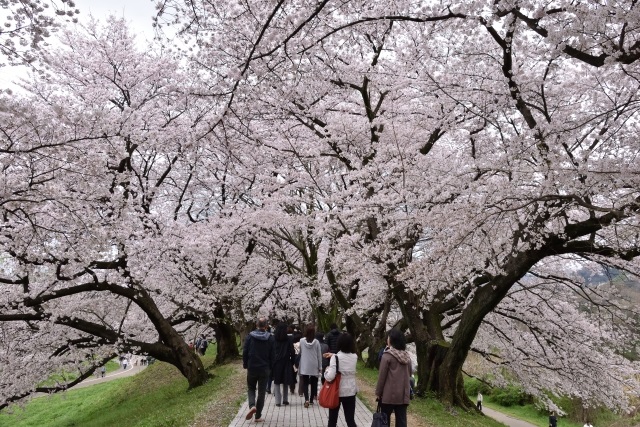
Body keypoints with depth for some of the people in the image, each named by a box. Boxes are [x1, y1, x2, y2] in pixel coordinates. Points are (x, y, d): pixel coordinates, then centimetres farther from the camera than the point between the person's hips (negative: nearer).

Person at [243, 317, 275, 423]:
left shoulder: (250, 336, -5)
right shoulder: (270, 338, -4)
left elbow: (245, 352, -3)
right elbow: (273, 355, -1)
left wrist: (245, 365, 9)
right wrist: (270, 367, 11)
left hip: (252, 368, 0)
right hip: (265, 369, 0)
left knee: (251, 388, 18)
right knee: (261, 392, 9)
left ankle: (252, 406, -8)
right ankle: (258, 416, 10)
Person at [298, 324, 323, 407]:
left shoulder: (302, 341, -8)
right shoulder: (316, 342, -8)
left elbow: (299, 353, -2)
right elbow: (319, 355, -3)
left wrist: (298, 366, 12)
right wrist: (320, 367, 6)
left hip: (304, 366, 0)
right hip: (314, 367, 0)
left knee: (305, 383, 3)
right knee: (313, 383, 15)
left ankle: (306, 399, -14)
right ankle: (311, 400, 21)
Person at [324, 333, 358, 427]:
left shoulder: (336, 357, -16)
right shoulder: (355, 357, -1)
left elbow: (330, 377, -24)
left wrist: (327, 370, -5)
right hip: (351, 391, 3)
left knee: (332, 419, 13)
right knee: (350, 419, 9)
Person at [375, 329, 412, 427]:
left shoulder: (387, 355, -12)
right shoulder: (407, 356, 6)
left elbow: (382, 376, -10)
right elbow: (409, 374, 15)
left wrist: (378, 392, -1)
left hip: (389, 394, -5)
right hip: (403, 394, 5)